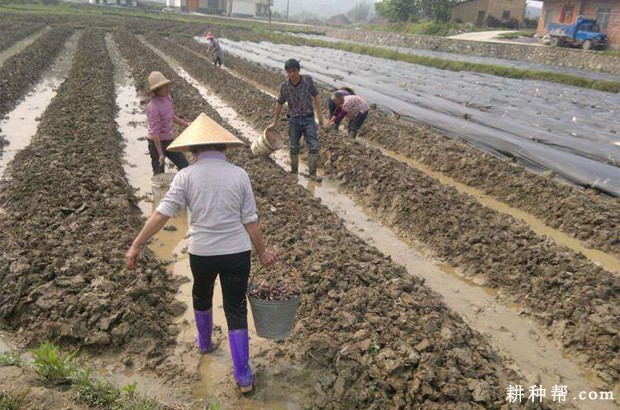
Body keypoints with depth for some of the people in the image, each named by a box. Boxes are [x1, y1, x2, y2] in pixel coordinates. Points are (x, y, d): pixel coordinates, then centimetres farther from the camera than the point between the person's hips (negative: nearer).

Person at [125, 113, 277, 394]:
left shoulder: (186, 176, -7)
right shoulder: (239, 175, -4)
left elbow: (162, 214, -10)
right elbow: (250, 221, -2)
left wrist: (136, 245, -3)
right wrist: (262, 252, 10)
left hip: (202, 253, 0)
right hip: (237, 252, 0)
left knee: (201, 297, 29)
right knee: (236, 310, 10)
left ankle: (204, 342, 53)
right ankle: (243, 377, 12)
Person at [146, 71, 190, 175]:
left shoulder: (168, 98, 0)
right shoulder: (153, 107, -26)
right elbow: (154, 132, -26)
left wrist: (186, 124, 15)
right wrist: (160, 153, -25)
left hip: (169, 140, 8)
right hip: (157, 142, -8)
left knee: (184, 166, 14)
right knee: (159, 174, 4)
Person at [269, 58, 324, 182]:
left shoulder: (308, 80, -9)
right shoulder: (285, 86, -7)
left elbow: (315, 95, 4)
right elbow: (279, 103, 5)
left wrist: (319, 113, 3)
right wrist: (275, 122, 11)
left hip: (309, 118, 0)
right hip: (294, 119, 0)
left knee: (314, 146, -3)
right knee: (294, 148, 10)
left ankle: (312, 172, 9)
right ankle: (294, 172, 26)